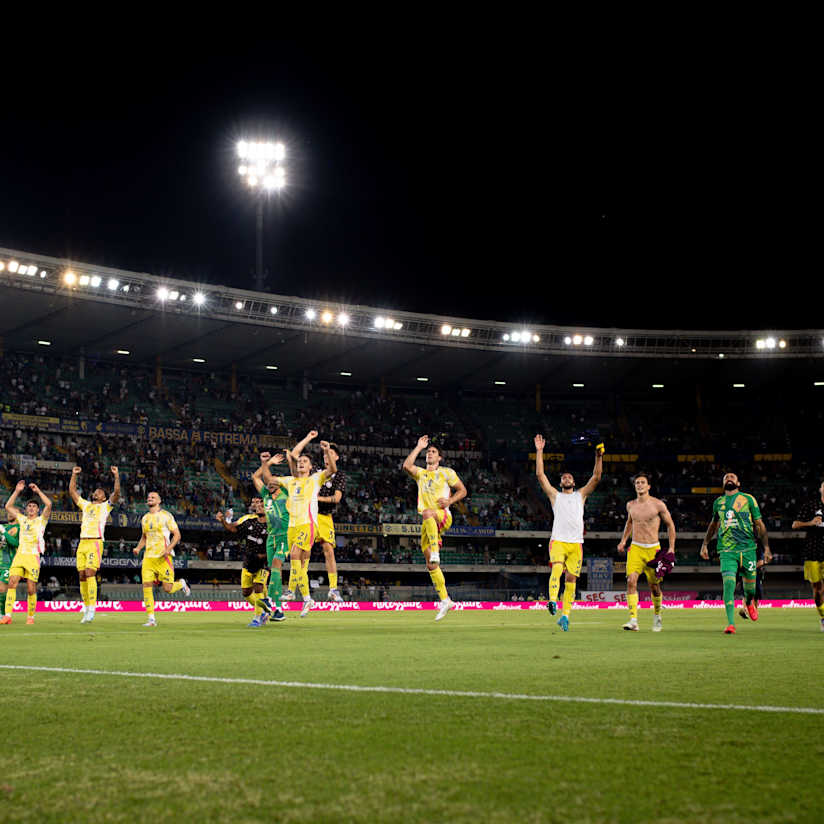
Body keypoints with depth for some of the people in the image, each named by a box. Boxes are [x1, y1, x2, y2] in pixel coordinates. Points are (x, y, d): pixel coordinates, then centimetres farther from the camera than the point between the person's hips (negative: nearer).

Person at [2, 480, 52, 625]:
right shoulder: (22, 519, 20)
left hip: (33, 556, -3)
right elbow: (8, 506, 21)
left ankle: (30, 616, 9)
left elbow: (48, 505, -7)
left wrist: (38, 491, -2)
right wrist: (17, 491, 16)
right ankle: (7, 615, -16)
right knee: (12, 583, -12)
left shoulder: (41, 520, 9)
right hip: (19, 555, 3)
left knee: (31, 589, -3)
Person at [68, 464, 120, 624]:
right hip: (82, 543, 6)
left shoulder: (106, 506, 10)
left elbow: (116, 492, -5)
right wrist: (74, 474, 24)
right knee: (82, 576, 2)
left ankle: (91, 610, -19)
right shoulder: (85, 505, 24)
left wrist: (117, 476, -10)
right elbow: (72, 491, 28)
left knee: (90, 574, -16)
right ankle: (85, 607, 10)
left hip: (95, 543, -6)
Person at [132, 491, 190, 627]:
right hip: (148, 557, 5)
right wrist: (138, 548, 7)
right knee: (146, 585, -8)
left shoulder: (166, 515, -2)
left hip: (163, 557, -5)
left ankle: (181, 584, 28)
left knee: (167, 588, -7)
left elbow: (177, 535, -3)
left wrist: (169, 548, -17)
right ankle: (151, 618, -4)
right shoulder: (145, 518, 14)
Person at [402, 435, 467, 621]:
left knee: (427, 513, -41)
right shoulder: (420, 473, 20)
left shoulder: (447, 472, 11)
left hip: (443, 516, -5)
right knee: (431, 565, 0)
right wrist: (419, 447, 4)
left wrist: (450, 500, -7)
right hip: (428, 523, 5)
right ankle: (445, 600, 6)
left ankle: (435, 552, -43)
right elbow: (407, 466, 0)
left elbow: (462, 490, 11)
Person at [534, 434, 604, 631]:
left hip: (576, 543, 2)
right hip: (558, 540, -2)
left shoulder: (581, 495, 21)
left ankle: (565, 615, 1)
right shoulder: (555, 495, 16)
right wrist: (539, 451, 5)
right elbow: (540, 475, 9)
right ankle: (552, 600, -37)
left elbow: (596, 477, 12)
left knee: (571, 578, -1)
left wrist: (599, 457, 0)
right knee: (557, 568, -27)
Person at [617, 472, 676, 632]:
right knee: (631, 581, -17)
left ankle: (657, 616, 31)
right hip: (635, 548, 2)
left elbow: (670, 525, 4)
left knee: (654, 586, 4)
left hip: (653, 549, -2)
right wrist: (623, 540, 19)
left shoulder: (658, 504, -5)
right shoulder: (630, 505, 7)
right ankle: (633, 620, -21)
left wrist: (671, 549, 1)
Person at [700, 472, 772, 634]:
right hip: (727, 550, 1)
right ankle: (730, 623, -15)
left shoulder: (748, 499, 5)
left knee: (750, 583, 6)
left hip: (747, 548, -1)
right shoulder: (718, 502, 13)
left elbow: (759, 525, 6)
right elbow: (713, 524, 29)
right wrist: (705, 544, 25)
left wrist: (766, 548, 0)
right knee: (728, 583, -15)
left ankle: (749, 602, 43)